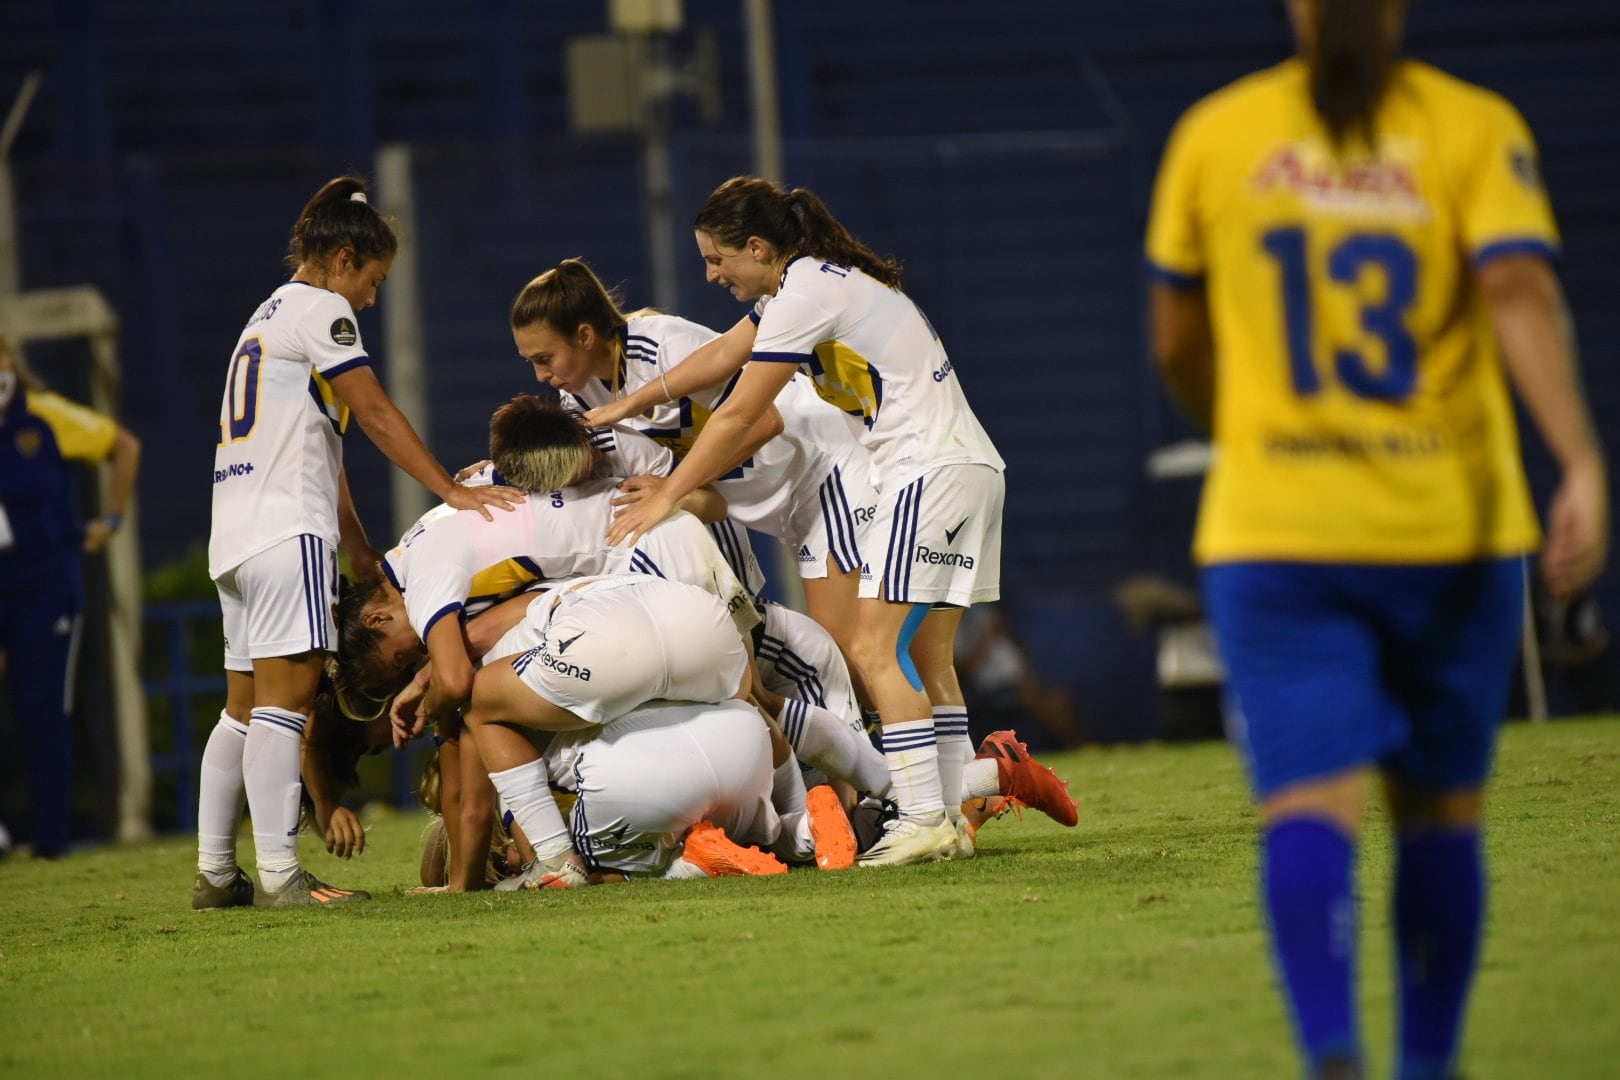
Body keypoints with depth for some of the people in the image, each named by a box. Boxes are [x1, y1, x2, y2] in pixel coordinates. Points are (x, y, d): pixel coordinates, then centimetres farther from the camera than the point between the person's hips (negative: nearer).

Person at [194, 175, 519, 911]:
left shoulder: (269, 317, 26)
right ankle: (279, 873, -21)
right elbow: (375, 416, -8)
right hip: (285, 526, -10)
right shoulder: (320, 309, -2)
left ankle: (214, 873, 12)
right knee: (287, 691, -14)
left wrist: (359, 550, 25)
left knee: (246, 704, 12)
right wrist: (452, 491, -7)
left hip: (235, 533, 10)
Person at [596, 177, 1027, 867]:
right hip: (969, 467, 10)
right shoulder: (805, 280, 16)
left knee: (875, 649, -13)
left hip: (931, 469, -10)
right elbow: (721, 357, 26)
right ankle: (949, 818, 6)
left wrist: (665, 497, -7)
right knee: (922, 655, 8)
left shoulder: (808, 292, -13)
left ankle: (925, 818, -18)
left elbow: (738, 417, -12)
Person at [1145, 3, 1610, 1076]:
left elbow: (1178, 345, 13)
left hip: (1273, 536, 0)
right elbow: (1523, 295, -17)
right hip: (1449, 528, 0)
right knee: (1440, 809, 16)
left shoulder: (1216, 134, 4)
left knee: (1309, 804, -8)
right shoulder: (1475, 129, -1)